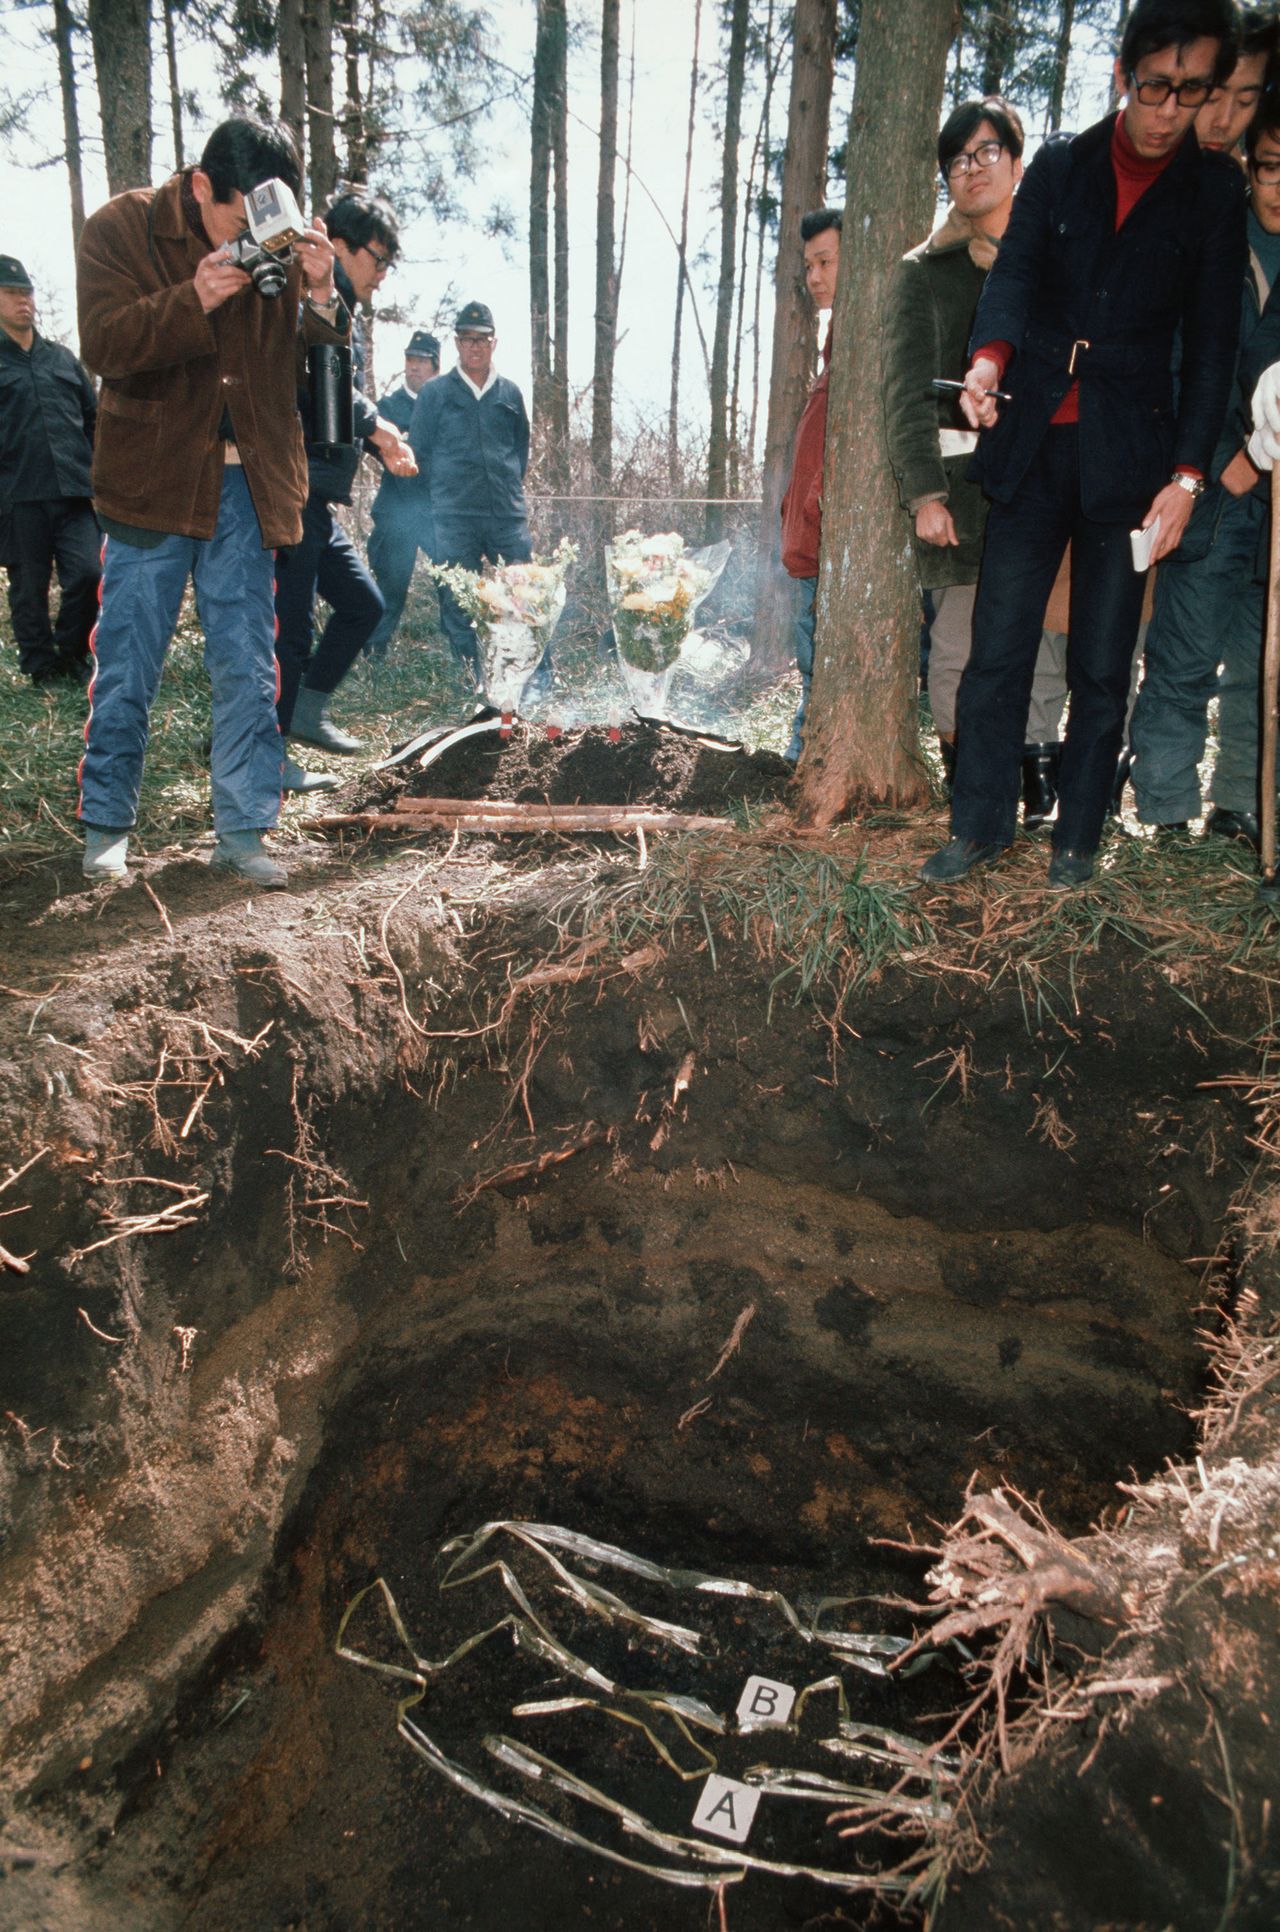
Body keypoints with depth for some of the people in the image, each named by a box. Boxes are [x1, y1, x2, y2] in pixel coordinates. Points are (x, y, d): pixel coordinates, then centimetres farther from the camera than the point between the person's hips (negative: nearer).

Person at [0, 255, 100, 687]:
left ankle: (71, 654, 12)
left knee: (87, 574, -9)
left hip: (73, 490, 3)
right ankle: (40, 664, 15)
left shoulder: (62, 358, 19)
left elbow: (93, 417, 23)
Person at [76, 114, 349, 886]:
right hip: (152, 479, -2)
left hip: (247, 484, 3)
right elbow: (104, 344, -14)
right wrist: (194, 300, -28)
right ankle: (106, 824, 17)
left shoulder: (283, 247, 4)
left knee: (248, 667, 4)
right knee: (129, 663, 3)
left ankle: (243, 828, 13)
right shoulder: (122, 229, -3)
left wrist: (320, 294, -19)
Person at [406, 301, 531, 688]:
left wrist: (510, 491, 15)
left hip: (508, 514, 2)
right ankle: (475, 682, 4)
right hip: (454, 520, -1)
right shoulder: (434, 393, 7)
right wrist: (438, 501, 7)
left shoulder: (510, 394, 14)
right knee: (459, 605, -4)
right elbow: (418, 453, 11)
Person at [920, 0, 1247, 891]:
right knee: (997, 652, 1)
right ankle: (980, 825, 13)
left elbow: (1212, 341, 1)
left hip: (1128, 457, -1)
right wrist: (989, 360, -29)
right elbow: (1014, 273, -6)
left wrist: (1188, 476, -9)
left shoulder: (1214, 191, 5)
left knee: (1102, 667, 2)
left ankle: (1078, 836, 15)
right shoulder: (1060, 168, 8)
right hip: (1032, 446, 1)